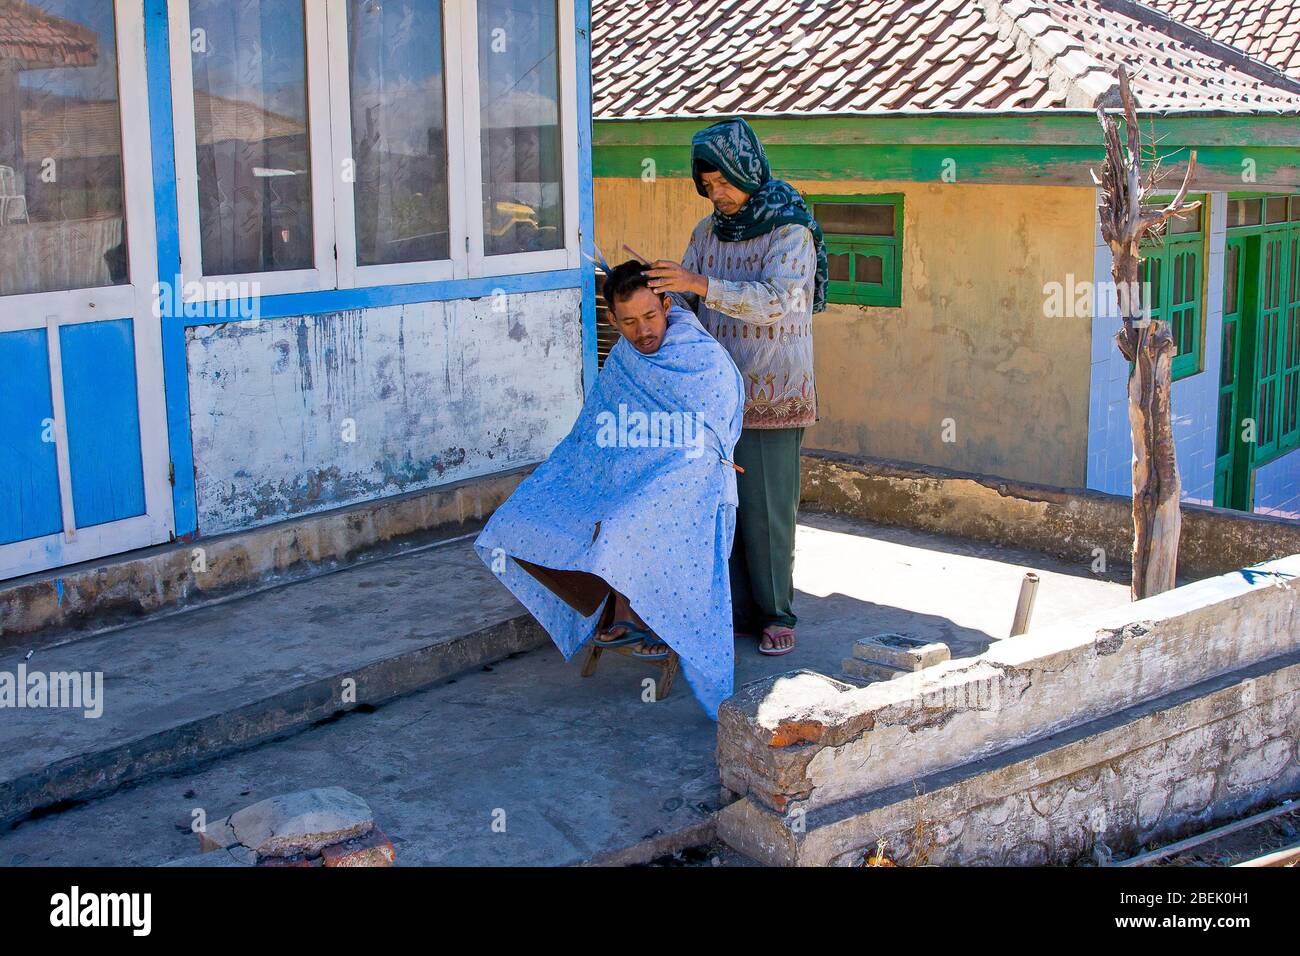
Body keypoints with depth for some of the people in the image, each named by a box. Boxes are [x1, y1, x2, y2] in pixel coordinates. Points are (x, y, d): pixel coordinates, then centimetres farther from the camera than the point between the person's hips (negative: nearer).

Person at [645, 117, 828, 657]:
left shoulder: (791, 231, -9)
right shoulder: (708, 231, 10)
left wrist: (702, 285, -31)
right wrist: (658, 298, -11)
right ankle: (738, 611, 17)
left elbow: (776, 301, -24)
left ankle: (777, 614, 13)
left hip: (771, 396, -5)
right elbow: (686, 301, 12)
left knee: (767, 507, -2)